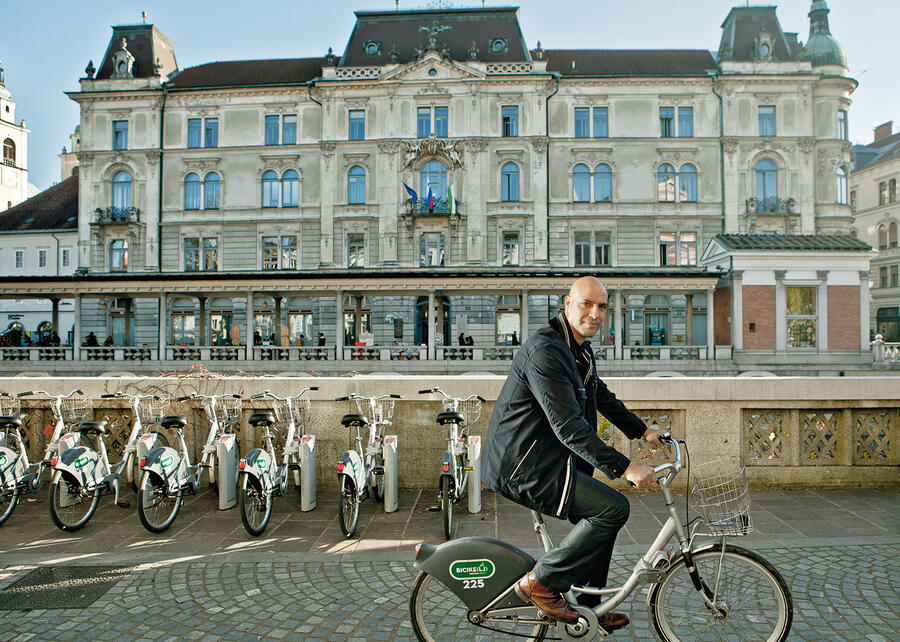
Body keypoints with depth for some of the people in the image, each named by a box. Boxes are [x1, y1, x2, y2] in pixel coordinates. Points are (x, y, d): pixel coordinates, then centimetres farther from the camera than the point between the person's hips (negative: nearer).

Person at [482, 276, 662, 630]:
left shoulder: (580, 348, 12)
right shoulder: (545, 351, -23)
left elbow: (602, 396, 26)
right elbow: (569, 427, -29)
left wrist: (642, 430, 25)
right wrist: (624, 467, -28)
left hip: (545, 458, 11)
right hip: (522, 467, -11)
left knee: (599, 520, 17)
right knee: (613, 508, -16)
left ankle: (588, 608, 35)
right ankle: (540, 583, -2)